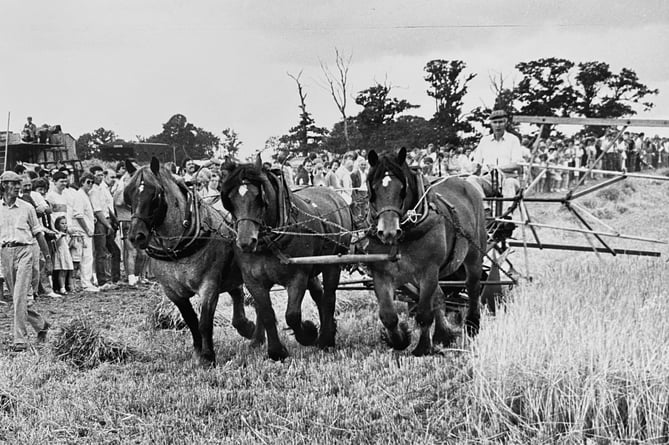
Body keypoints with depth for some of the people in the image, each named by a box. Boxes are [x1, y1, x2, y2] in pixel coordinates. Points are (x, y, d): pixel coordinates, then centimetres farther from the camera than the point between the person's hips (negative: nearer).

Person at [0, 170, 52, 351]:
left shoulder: (27, 208, 5)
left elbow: (38, 233, 12)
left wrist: (47, 254, 15)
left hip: (24, 250, -2)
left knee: (20, 296, -11)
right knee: (16, 297, 8)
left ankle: (20, 339, -10)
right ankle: (40, 324, 30)